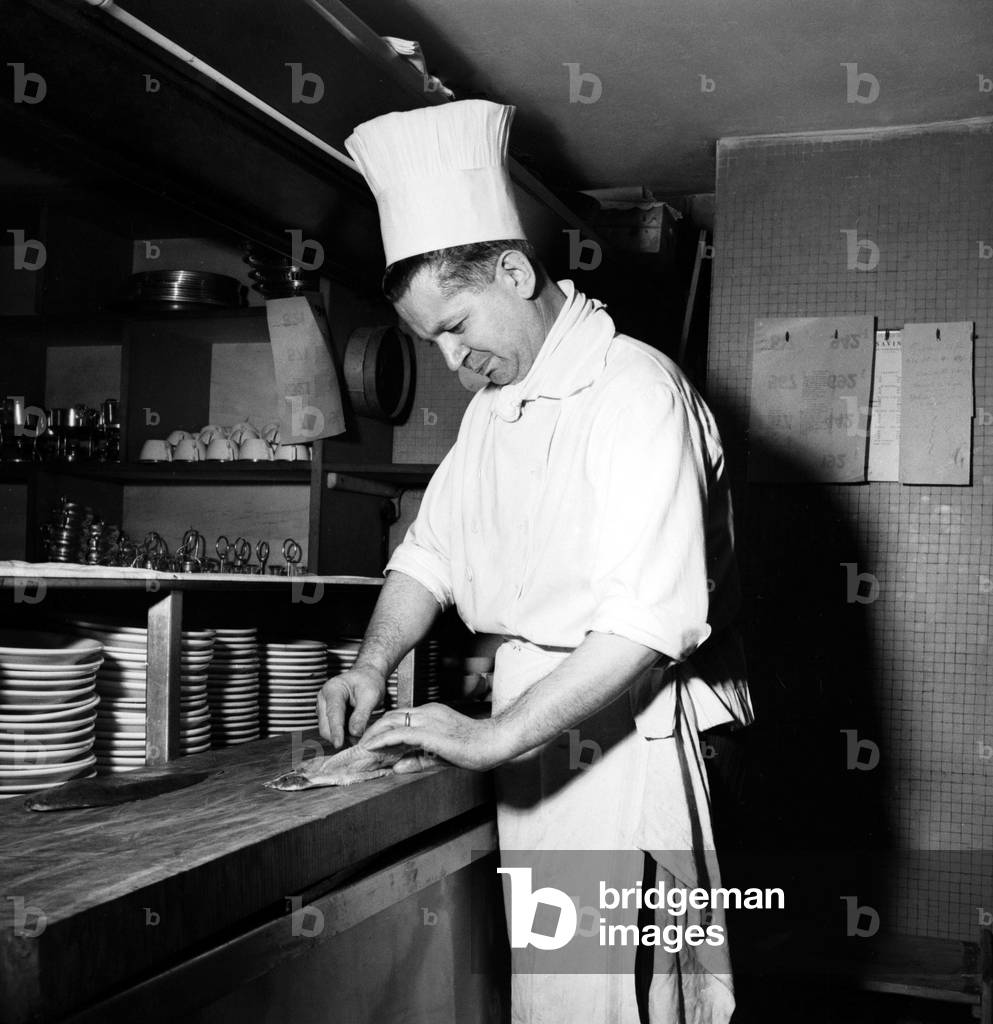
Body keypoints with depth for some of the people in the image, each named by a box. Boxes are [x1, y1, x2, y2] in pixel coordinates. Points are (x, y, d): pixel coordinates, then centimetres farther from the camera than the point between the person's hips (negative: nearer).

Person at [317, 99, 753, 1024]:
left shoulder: (636, 390, -15)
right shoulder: (494, 405, 13)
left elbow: (652, 617, -24)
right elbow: (433, 550, 16)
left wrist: (495, 735, -25)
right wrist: (373, 664, -1)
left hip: (626, 730, -7)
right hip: (533, 720, 7)